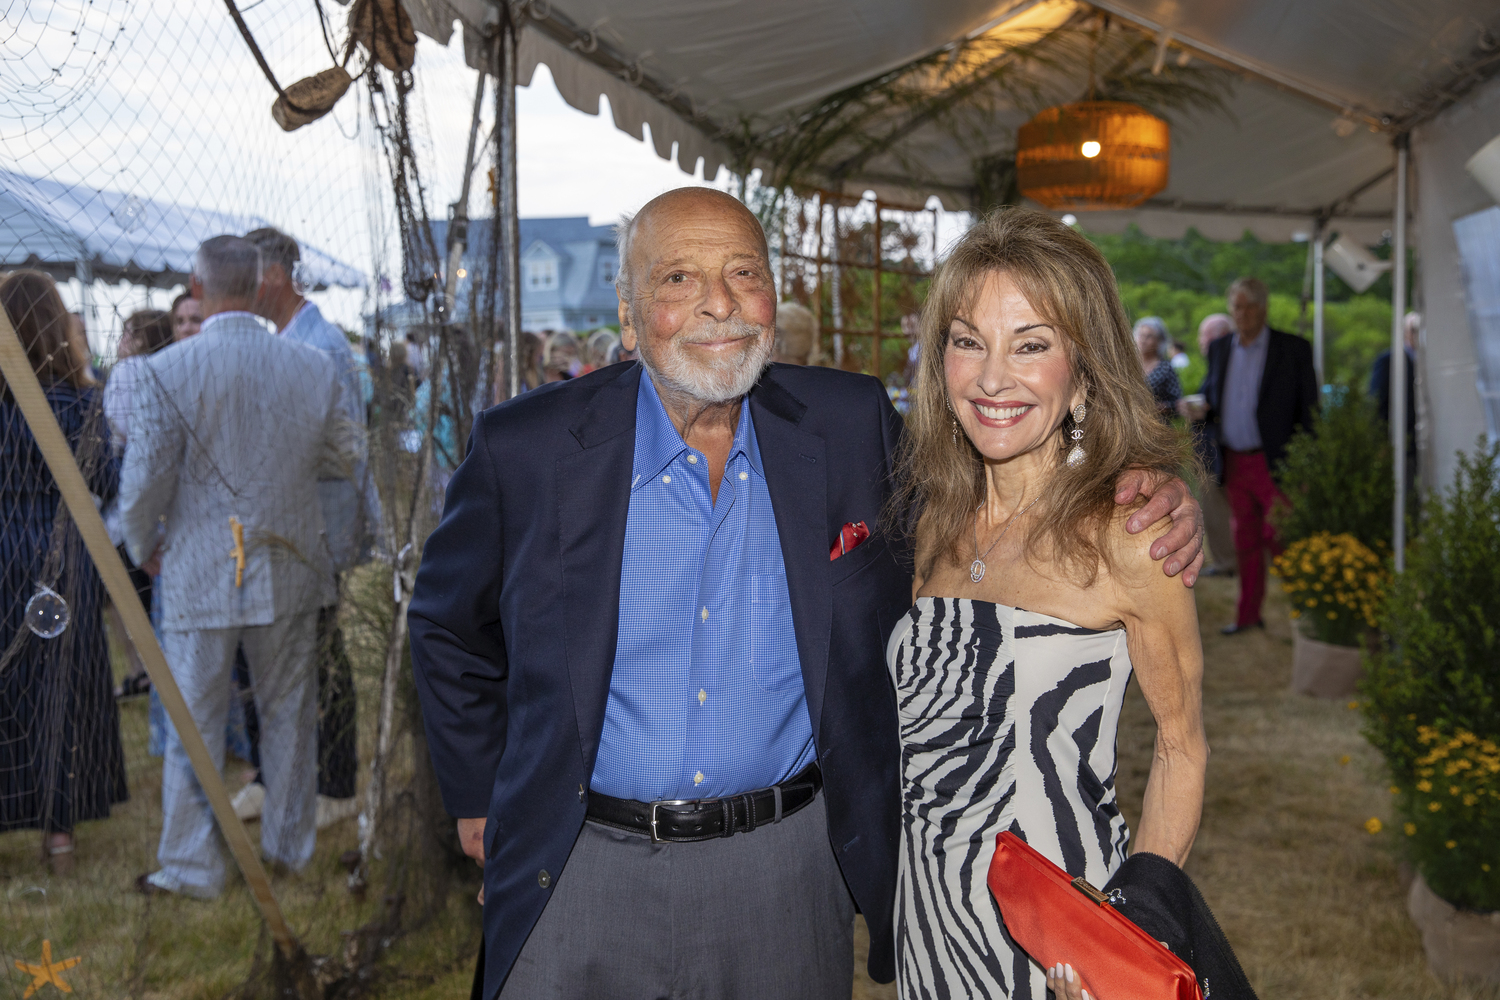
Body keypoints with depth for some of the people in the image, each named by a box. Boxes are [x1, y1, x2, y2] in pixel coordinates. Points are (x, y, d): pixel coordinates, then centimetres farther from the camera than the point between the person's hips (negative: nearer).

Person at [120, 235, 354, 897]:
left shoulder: (166, 372, -14)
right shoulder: (314, 368, -5)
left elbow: (144, 482, -11)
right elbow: (341, 458, 7)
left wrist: (142, 549, 8)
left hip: (200, 574, -3)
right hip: (289, 570, 3)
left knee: (194, 723, 8)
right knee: (288, 712, 17)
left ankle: (191, 867, 17)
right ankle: (290, 844, 30)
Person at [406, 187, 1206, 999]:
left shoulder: (850, 423, -4)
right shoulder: (527, 450, -8)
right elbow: (448, 626, 7)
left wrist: (1130, 502, -7)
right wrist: (479, 797, 9)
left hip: (789, 871, 1)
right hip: (584, 873, -1)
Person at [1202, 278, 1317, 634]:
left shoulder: (1293, 349, -3)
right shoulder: (1219, 348, 11)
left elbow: (1309, 411, -3)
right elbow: (1210, 394, 21)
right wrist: (1202, 409, -5)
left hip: (1273, 463, -5)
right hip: (1233, 462, 5)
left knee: (1277, 537, -6)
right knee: (1245, 539, 11)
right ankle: (1248, 614, 20)